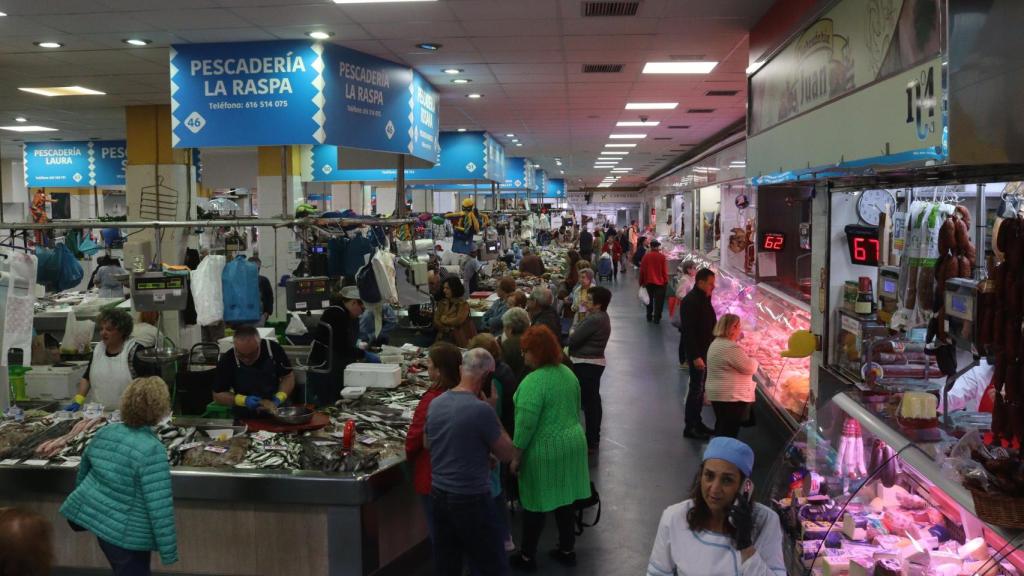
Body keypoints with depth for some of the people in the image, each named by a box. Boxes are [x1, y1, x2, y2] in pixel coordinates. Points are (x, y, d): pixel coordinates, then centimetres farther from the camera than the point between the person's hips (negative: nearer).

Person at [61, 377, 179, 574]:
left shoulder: (104, 432, -3)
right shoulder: (152, 450, -27)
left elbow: (83, 470, 14)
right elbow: (160, 508, -26)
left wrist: (82, 504, 32)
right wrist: (168, 552, -17)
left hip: (92, 515, 6)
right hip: (126, 535, -5)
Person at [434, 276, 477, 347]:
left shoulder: (463, 304, -3)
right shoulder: (441, 303, 11)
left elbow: (458, 321, -15)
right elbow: (436, 322, 4)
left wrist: (444, 320, 0)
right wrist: (447, 329, -11)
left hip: (459, 338, -3)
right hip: (444, 337, 3)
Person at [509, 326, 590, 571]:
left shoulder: (533, 381, -22)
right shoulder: (568, 373, 4)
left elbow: (525, 424, -21)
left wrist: (516, 456, -12)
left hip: (543, 451, -7)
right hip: (572, 443, 7)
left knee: (535, 504, 7)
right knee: (565, 500, 17)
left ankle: (527, 557, 19)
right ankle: (567, 550, 28)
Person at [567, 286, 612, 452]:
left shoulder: (594, 320, -23)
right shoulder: (602, 316, 11)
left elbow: (573, 339, -19)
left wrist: (571, 332, 0)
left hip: (586, 364, -11)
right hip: (594, 362, 11)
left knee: (588, 401, -5)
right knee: (593, 399, 18)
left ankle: (590, 441, 0)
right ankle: (594, 437, 29)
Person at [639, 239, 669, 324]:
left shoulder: (646, 256, -5)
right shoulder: (662, 257, -11)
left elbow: (642, 270, -2)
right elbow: (665, 271, -9)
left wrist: (642, 281, 8)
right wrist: (666, 281, 3)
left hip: (648, 282, 3)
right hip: (660, 282, -2)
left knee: (649, 299, 18)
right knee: (659, 301, 5)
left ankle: (649, 316, 23)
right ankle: (657, 318, 3)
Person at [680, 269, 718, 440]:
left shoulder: (704, 299, 10)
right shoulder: (690, 301, -19)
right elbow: (688, 331, -23)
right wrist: (695, 356, -25)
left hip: (706, 350, 9)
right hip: (697, 353, -9)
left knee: (700, 388, 15)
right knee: (697, 388, -4)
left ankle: (697, 422, 25)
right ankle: (690, 427, 4)